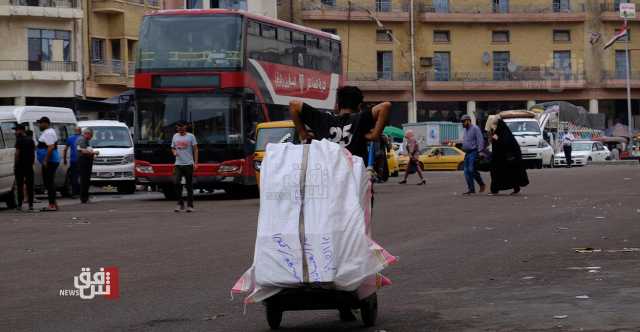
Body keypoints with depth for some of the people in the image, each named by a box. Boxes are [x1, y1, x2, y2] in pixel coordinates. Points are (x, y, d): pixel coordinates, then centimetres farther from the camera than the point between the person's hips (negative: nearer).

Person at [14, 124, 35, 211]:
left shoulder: (19, 140, -9)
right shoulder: (31, 140, 11)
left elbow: (17, 153, -12)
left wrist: (15, 165, -8)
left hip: (20, 165, -5)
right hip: (29, 166, 5)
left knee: (20, 186, -2)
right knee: (30, 185, 6)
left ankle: (20, 205, -3)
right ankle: (31, 205, 3)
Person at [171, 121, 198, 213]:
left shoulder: (191, 136, 0)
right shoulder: (175, 136, 11)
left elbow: (195, 150, -2)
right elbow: (172, 148, 22)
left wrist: (195, 162, -11)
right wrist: (174, 152, -3)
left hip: (188, 164, -3)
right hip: (178, 164, 3)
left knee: (189, 185, 2)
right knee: (177, 183, -10)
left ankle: (190, 205, 7)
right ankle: (180, 203, 0)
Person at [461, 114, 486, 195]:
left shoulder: (475, 128, -8)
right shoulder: (466, 130, 19)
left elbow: (480, 140, -15)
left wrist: (480, 151, -22)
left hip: (474, 152, -9)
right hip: (467, 153, 9)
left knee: (472, 169, -17)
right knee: (467, 171, 2)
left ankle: (482, 184, 0)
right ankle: (471, 189, 5)